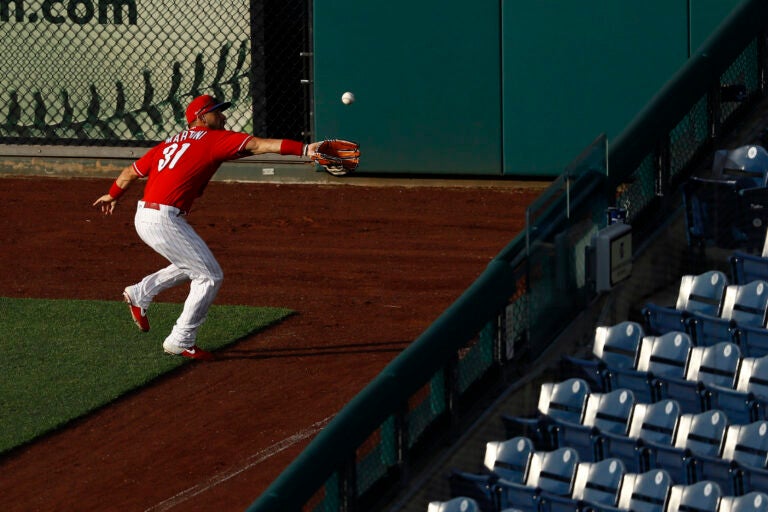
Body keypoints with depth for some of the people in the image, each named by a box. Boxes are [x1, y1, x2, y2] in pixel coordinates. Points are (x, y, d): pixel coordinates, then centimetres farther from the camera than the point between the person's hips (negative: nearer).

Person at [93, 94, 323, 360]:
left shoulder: (170, 143, 19)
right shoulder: (214, 139, -3)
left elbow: (131, 171, 25)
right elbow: (257, 145, -14)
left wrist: (112, 196, 43)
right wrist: (303, 149, -21)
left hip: (144, 218, 9)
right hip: (165, 221, -9)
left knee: (193, 266, 26)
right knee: (210, 276, 0)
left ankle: (140, 293, 29)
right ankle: (181, 341, 2)